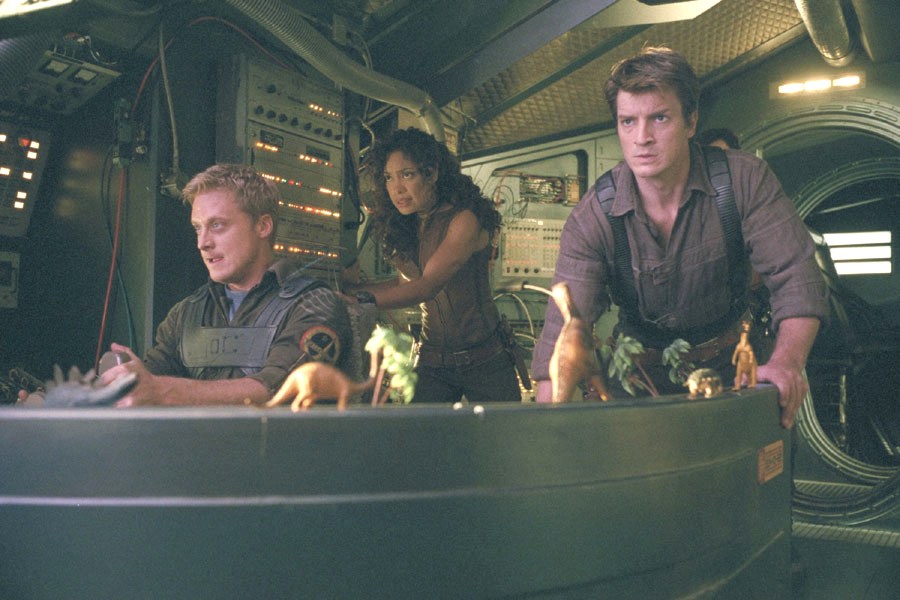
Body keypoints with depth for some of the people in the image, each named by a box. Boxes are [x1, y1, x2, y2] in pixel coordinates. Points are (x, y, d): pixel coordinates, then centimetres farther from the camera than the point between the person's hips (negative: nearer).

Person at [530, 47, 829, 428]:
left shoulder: (745, 181, -15)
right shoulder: (592, 218, -18)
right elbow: (562, 335, -23)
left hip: (729, 362, 1)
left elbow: (795, 277, -15)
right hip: (642, 367, -1)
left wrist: (787, 361, -36)